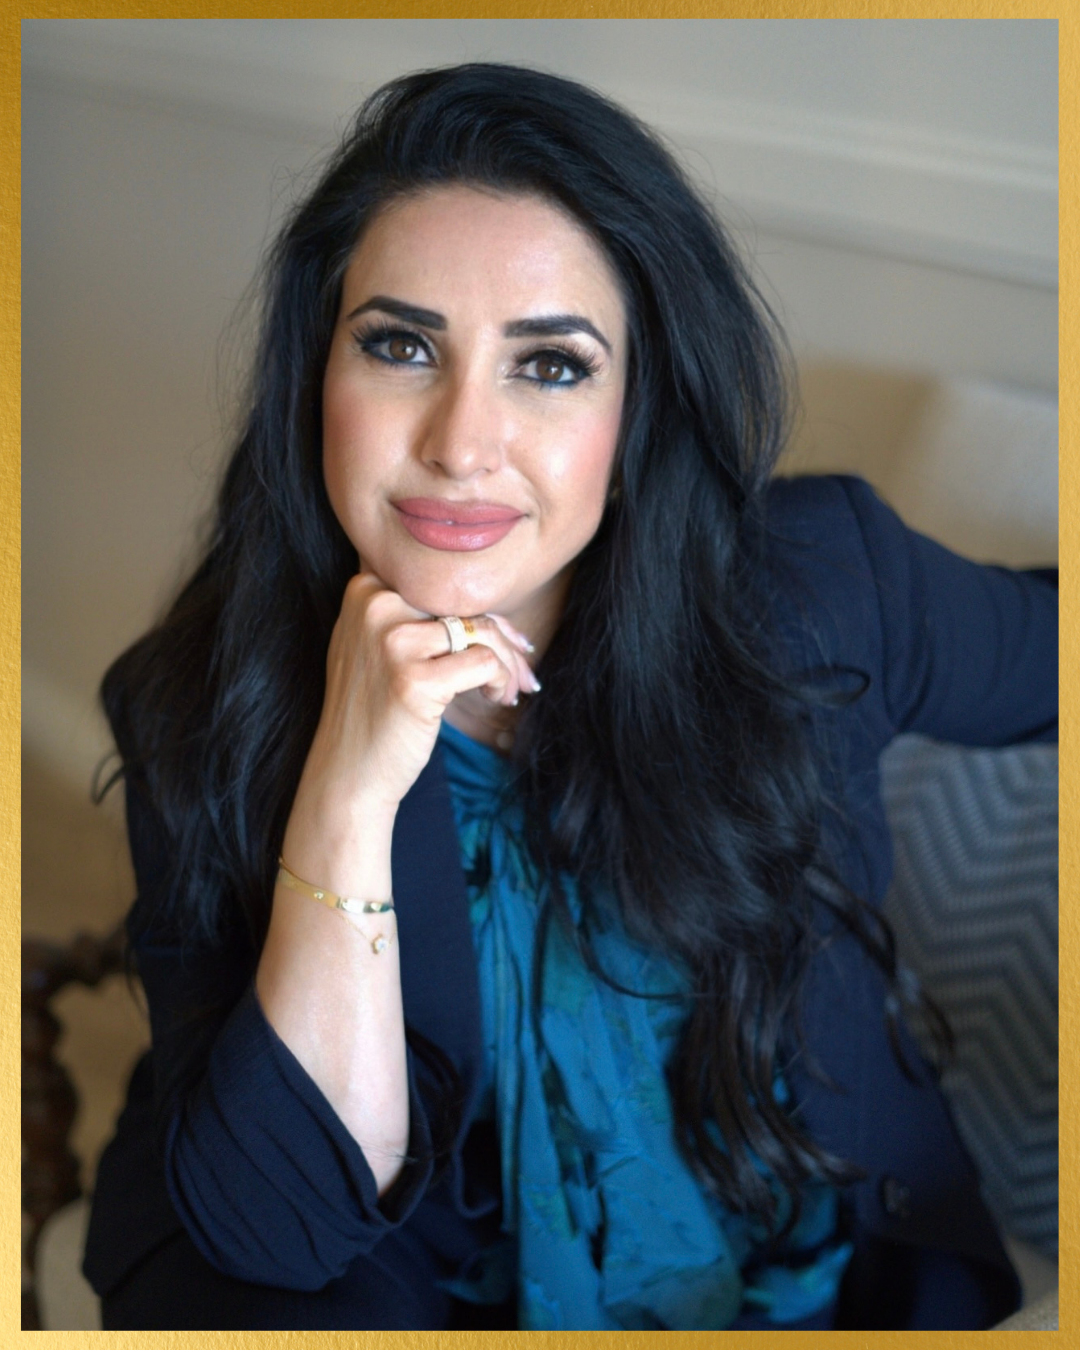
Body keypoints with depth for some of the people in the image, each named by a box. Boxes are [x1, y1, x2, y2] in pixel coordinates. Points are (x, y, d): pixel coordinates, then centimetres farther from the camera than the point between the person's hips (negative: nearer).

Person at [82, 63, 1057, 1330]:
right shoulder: (198, 707, -16)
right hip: (413, 1292, -4)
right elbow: (283, 1228, -21)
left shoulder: (813, 586, -14)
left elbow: (1049, 650, 9)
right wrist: (347, 798, -31)